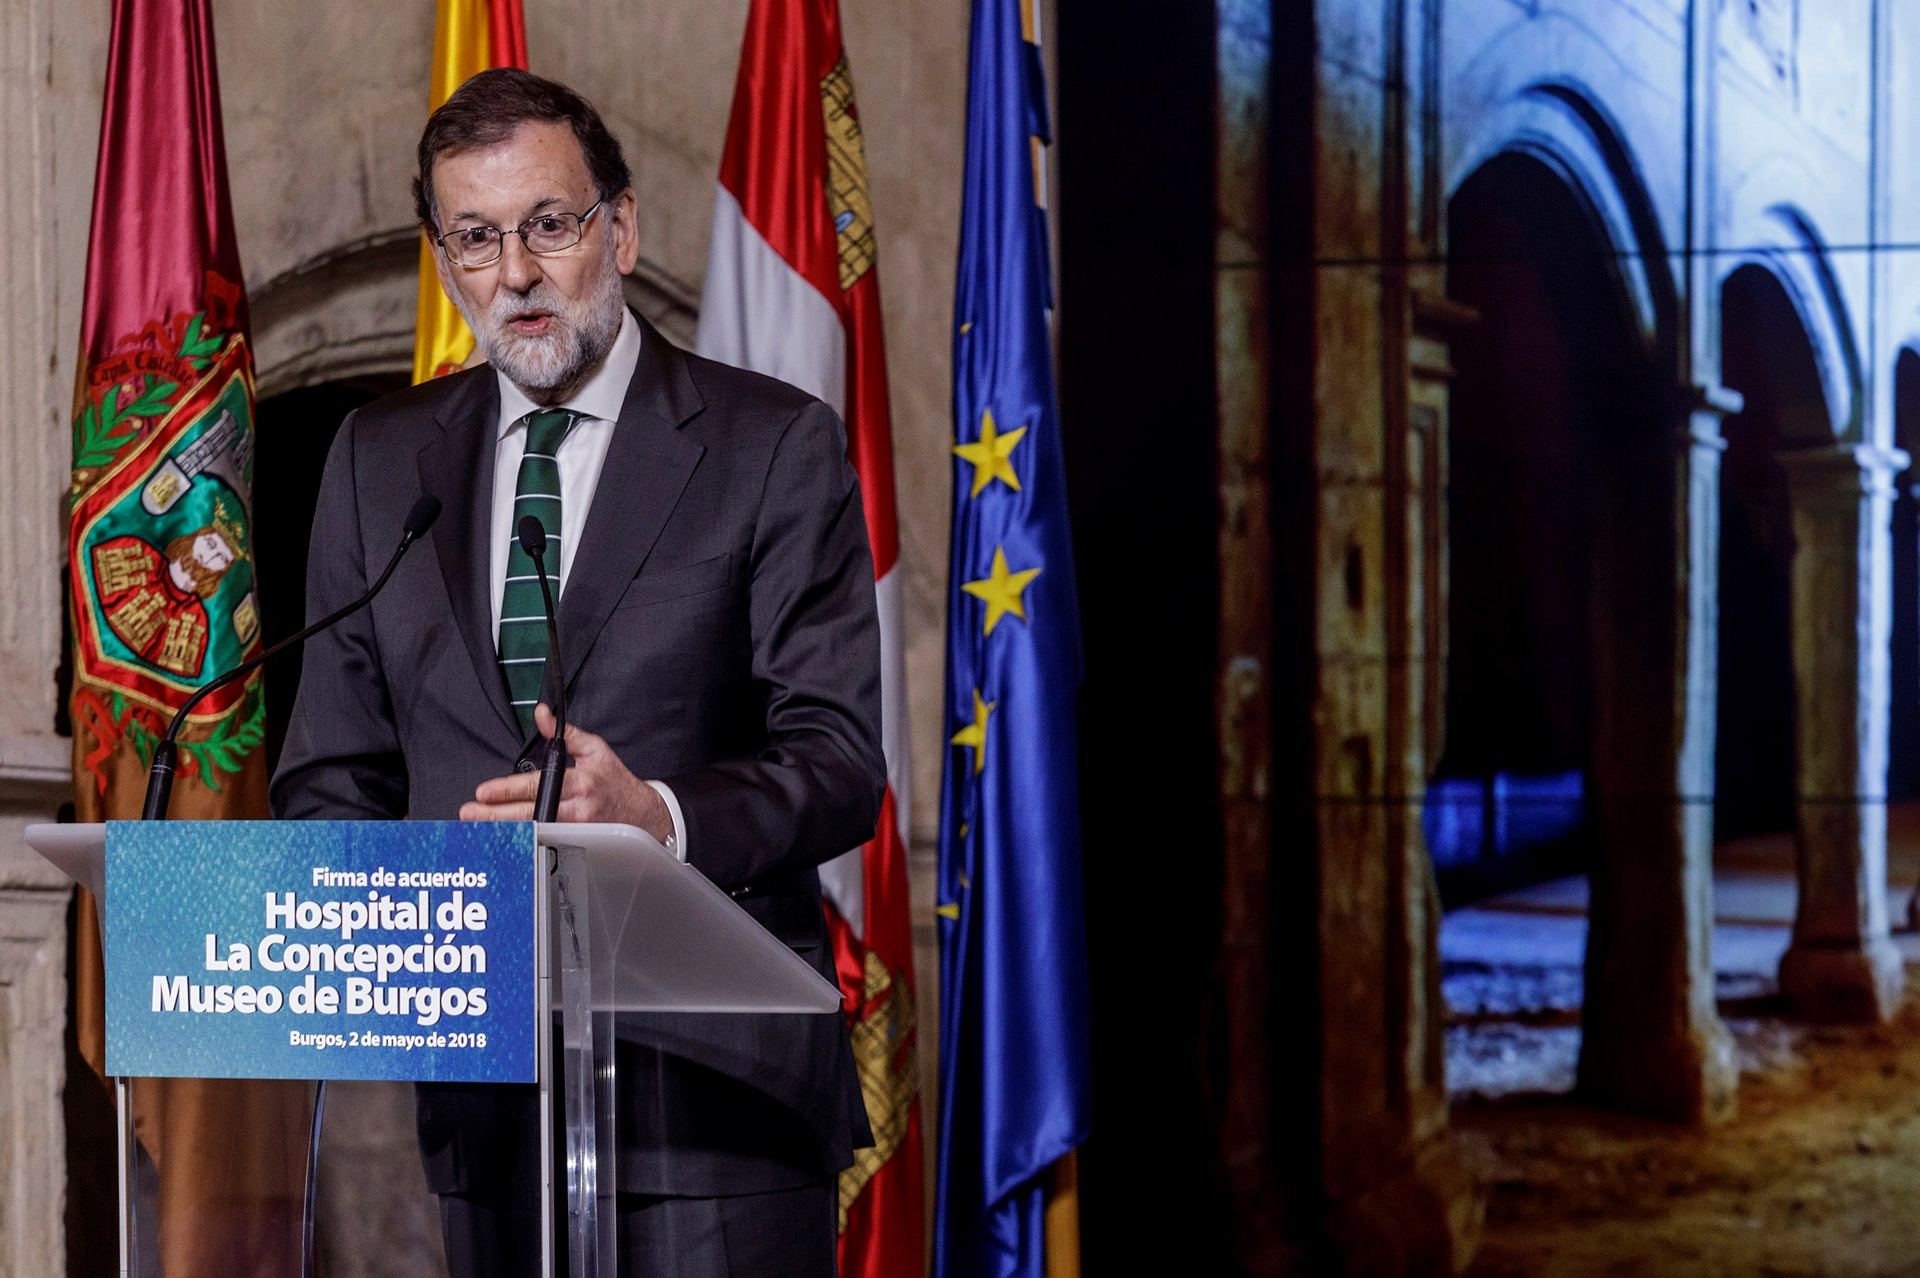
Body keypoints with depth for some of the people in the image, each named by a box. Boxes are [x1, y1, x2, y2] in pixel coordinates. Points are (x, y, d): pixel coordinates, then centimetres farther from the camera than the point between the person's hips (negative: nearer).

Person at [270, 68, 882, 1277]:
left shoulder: (777, 446, 0)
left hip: (710, 1080, -3)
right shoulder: (380, 459, 13)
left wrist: (662, 817, -24)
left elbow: (841, 762, -5)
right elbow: (335, 768, 14)